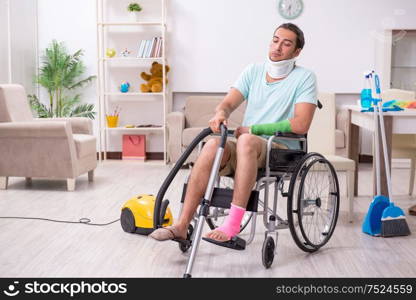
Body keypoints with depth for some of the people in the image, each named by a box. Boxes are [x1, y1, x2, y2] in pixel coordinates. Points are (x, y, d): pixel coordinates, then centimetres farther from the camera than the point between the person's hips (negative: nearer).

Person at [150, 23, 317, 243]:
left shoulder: (304, 78, -1)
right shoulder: (254, 71, 14)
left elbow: (301, 125, -13)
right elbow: (229, 102, 4)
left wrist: (252, 129, -14)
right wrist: (220, 113, -22)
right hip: (246, 149, 4)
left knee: (246, 141, -37)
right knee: (213, 145, -29)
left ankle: (233, 224, -39)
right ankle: (182, 225, -31)